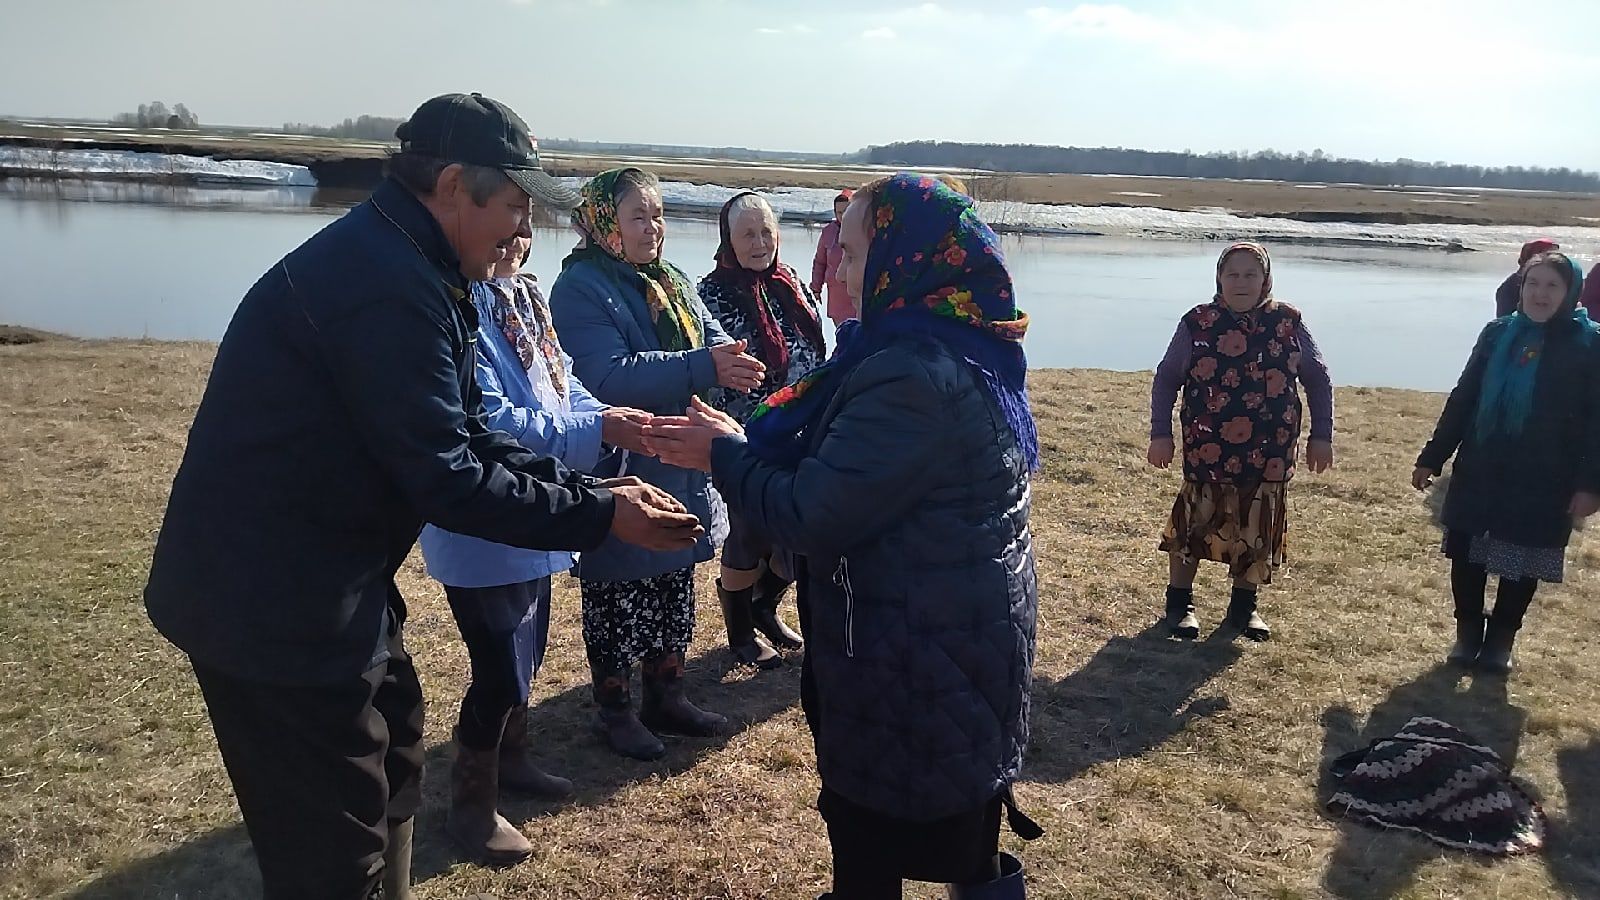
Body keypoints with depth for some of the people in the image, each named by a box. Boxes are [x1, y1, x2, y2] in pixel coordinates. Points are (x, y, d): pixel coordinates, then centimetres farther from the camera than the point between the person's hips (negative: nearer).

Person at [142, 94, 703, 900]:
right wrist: (599, 516, -16)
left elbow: (464, 435, 10)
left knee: (388, 763, 25)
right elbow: (444, 479, -25)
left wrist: (590, 488, 2)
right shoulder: (390, 287, -25)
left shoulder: (387, 259, 9)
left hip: (312, 581, 11)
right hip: (274, 603, -11)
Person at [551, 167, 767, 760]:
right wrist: (703, 368, -33)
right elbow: (610, 376, -26)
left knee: (673, 589, 17)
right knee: (617, 596, 6)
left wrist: (730, 364, -19)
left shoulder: (672, 283, 12)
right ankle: (615, 709, 23)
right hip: (619, 473, -8)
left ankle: (666, 696, 33)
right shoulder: (580, 288, -14)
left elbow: (715, 340, 5)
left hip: (680, 471, 8)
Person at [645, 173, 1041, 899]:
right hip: (960, 633, 9)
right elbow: (841, 467, 10)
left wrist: (724, 453, -7)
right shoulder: (958, 348, 6)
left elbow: (811, 515, -23)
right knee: (957, 836, 24)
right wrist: (740, 439, 1)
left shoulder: (913, 377, -26)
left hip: (916, 652, -9)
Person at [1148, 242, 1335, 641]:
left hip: (1270, 454, 2)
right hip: (1207, 450, -2)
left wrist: (1321, 435, 6)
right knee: (1195, 522, 4)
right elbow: (1166, 379, 4)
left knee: (1257, 529, 10)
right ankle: (1180, 601, 22)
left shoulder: (1288, 323, 1)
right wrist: (1161, 434, -1)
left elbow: (1318, 380, 10)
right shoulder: (1198, 323, -3)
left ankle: (1244, 605, 28)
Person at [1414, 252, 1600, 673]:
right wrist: (1432, 458, 5)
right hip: (1479, 472, 3)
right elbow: (1463, 399, 6)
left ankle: (1500, 639, 25)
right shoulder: (1498, 334, 3)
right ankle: (1468, 632, 24)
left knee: (1522, 562, 8)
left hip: (1542, 483, -2)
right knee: (1465, 553, 6)